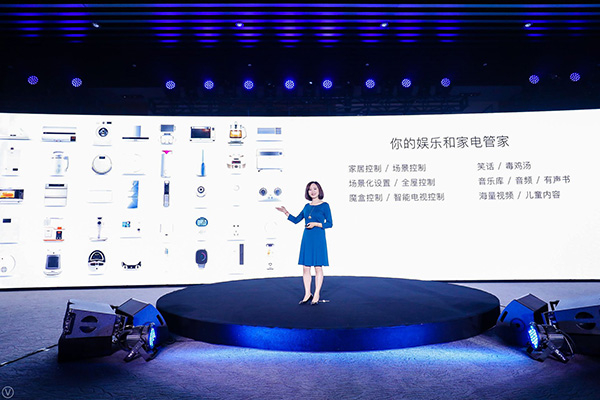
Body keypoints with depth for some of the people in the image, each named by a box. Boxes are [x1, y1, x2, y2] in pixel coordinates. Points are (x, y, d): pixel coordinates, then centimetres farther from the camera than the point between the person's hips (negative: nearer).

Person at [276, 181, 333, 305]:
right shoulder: (307, 206, 12)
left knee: (318, 267, 0)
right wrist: (286, 212, 5)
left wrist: (316, 224, -15)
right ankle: (307, 294, 17)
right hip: (307, 239, 5)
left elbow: (330, 224, -4)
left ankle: (316, 295, 11)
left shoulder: (324, 205, -2)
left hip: (318, 239, -5)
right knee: (305, 267, 6)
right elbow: (296, 220, 17)